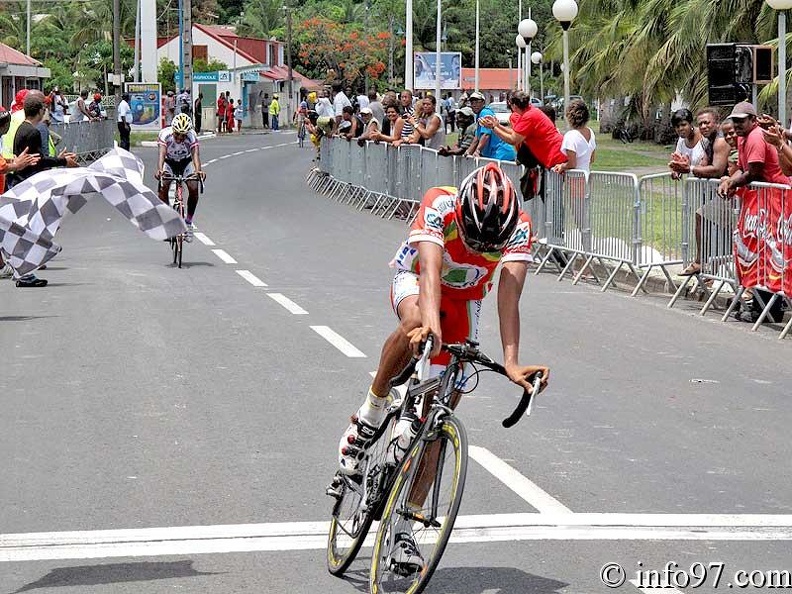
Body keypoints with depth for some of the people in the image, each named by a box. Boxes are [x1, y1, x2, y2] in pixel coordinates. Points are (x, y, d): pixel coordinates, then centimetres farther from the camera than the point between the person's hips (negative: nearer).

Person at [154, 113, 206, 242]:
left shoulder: (191, 136, -30)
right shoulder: (165, 134, -31)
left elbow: (195, 154, -42)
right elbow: (162, 153, -42)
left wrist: (198, 170, -61)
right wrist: (159, 170, -61)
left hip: (186, 162, 0)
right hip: (169, 162, 0)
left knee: (194, 188, -18)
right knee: (163, 188, -22)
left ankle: (188, 222, 1)